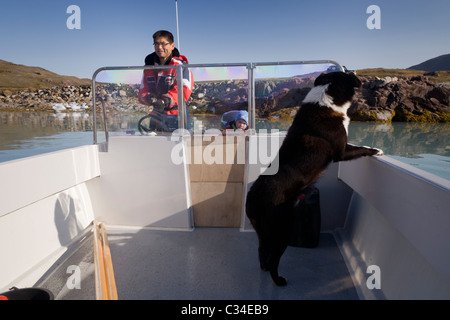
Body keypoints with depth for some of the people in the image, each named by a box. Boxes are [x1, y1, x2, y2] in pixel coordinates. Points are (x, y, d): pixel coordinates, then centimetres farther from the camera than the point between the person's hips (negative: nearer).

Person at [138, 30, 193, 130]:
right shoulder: (149, 68, 12)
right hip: (157, 117, 5)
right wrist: (148, 98, -16)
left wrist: (165, 101, -29)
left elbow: (184, 91, -17)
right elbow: (142, 91, 9)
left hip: (177, 116, -5)